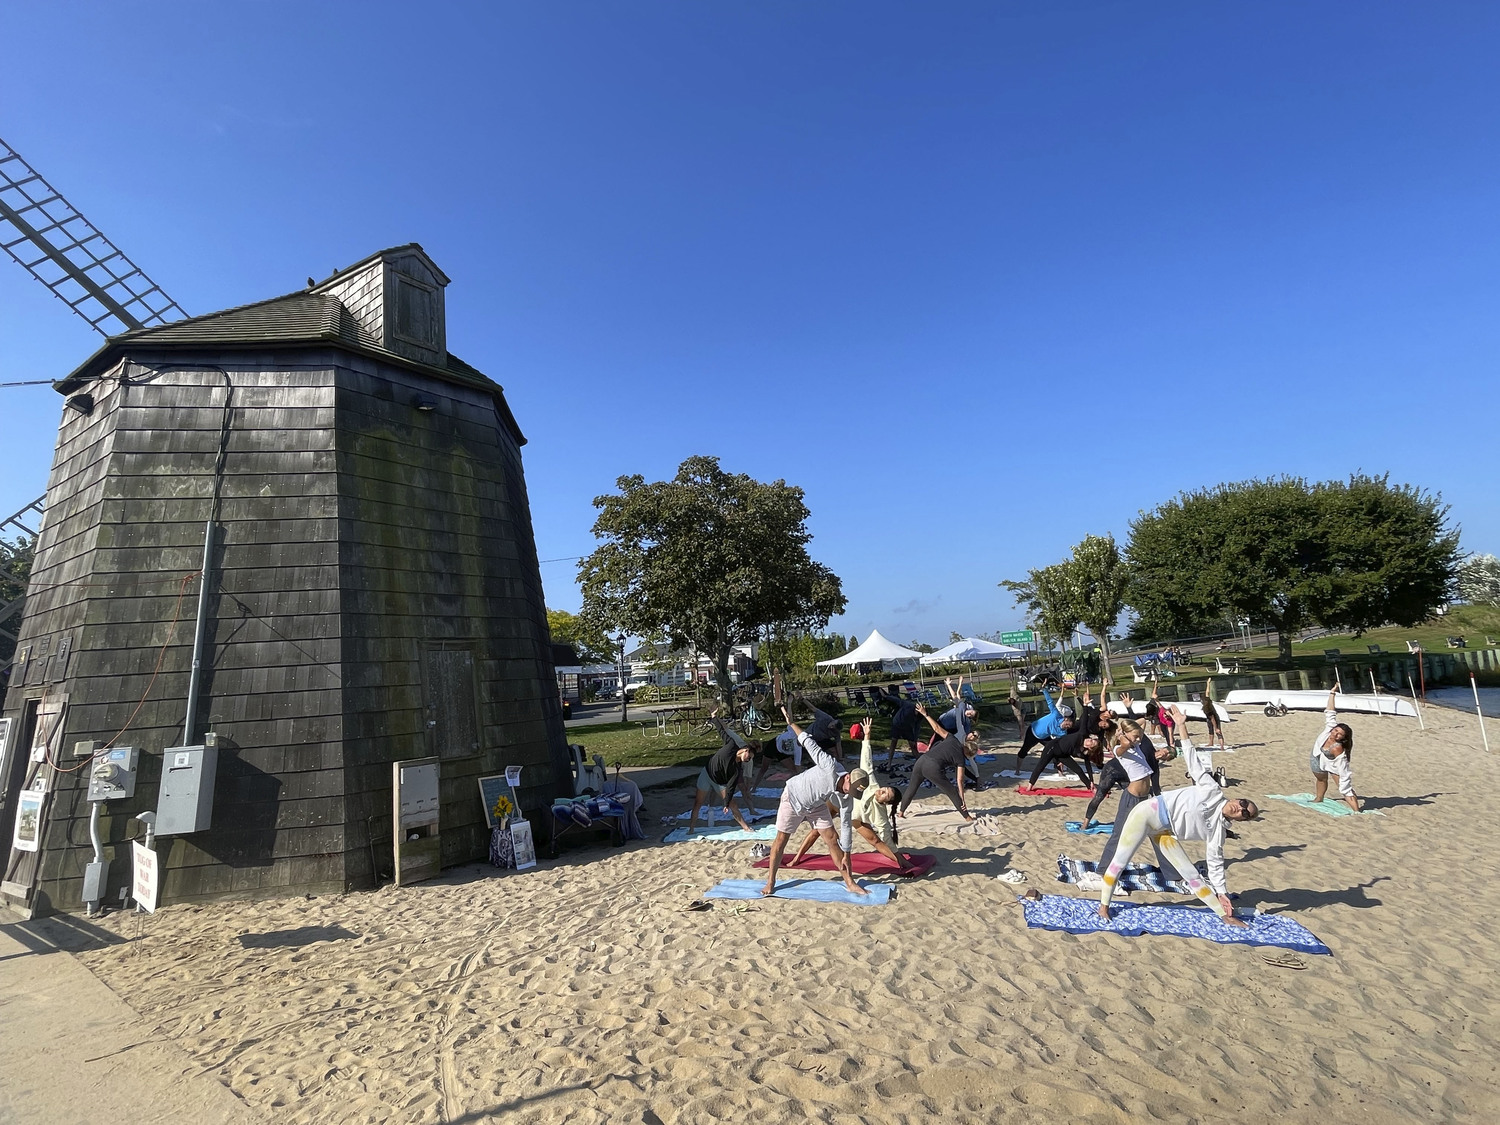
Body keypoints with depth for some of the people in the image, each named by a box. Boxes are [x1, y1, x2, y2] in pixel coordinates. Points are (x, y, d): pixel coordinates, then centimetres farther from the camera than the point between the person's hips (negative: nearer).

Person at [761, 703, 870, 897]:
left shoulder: (847, 798, -17)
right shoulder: (831, 767, -35)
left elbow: (846, 825, -8)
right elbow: (810, 744, -27)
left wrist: (845, 854, -4)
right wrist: (791, 723, -26)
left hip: (816, 805, 5)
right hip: (793, 796, -5)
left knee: (832, 839, -1)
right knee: (781, 839, 3)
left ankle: (849, 882, 8)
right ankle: (770, 881, 19)